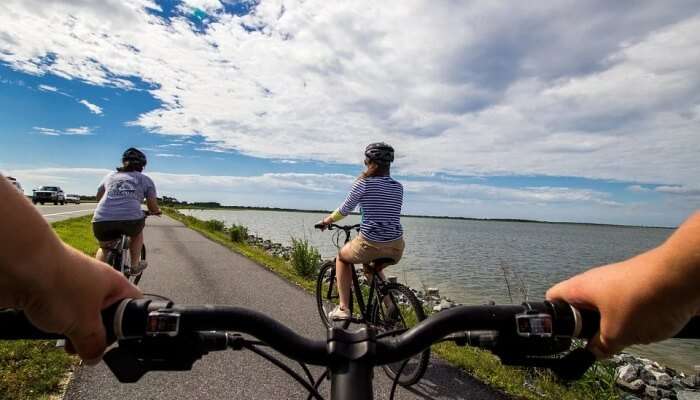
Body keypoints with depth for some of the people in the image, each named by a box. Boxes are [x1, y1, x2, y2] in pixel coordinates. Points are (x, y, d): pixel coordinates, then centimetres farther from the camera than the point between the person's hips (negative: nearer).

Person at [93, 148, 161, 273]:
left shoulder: (110, 176, 26)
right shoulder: (145, 180, 17)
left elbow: (99, 197, 41)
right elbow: (153, 208, 15)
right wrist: (157, 211, 38)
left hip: (101, 220, 3)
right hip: (131, 219, -3)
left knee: (104, 248, 31)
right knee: (137, 232, 33)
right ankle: (135, 265, 34)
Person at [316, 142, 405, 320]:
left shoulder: (364, 182, -4)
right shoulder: (398, 187, 11)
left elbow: (345, 210, 2)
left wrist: (327, 220, 21)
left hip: (370, 244, -5)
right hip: (396, 248, 6)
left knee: (341, 257, 26)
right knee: (372, 268, 37)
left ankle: (343, 308, 19)